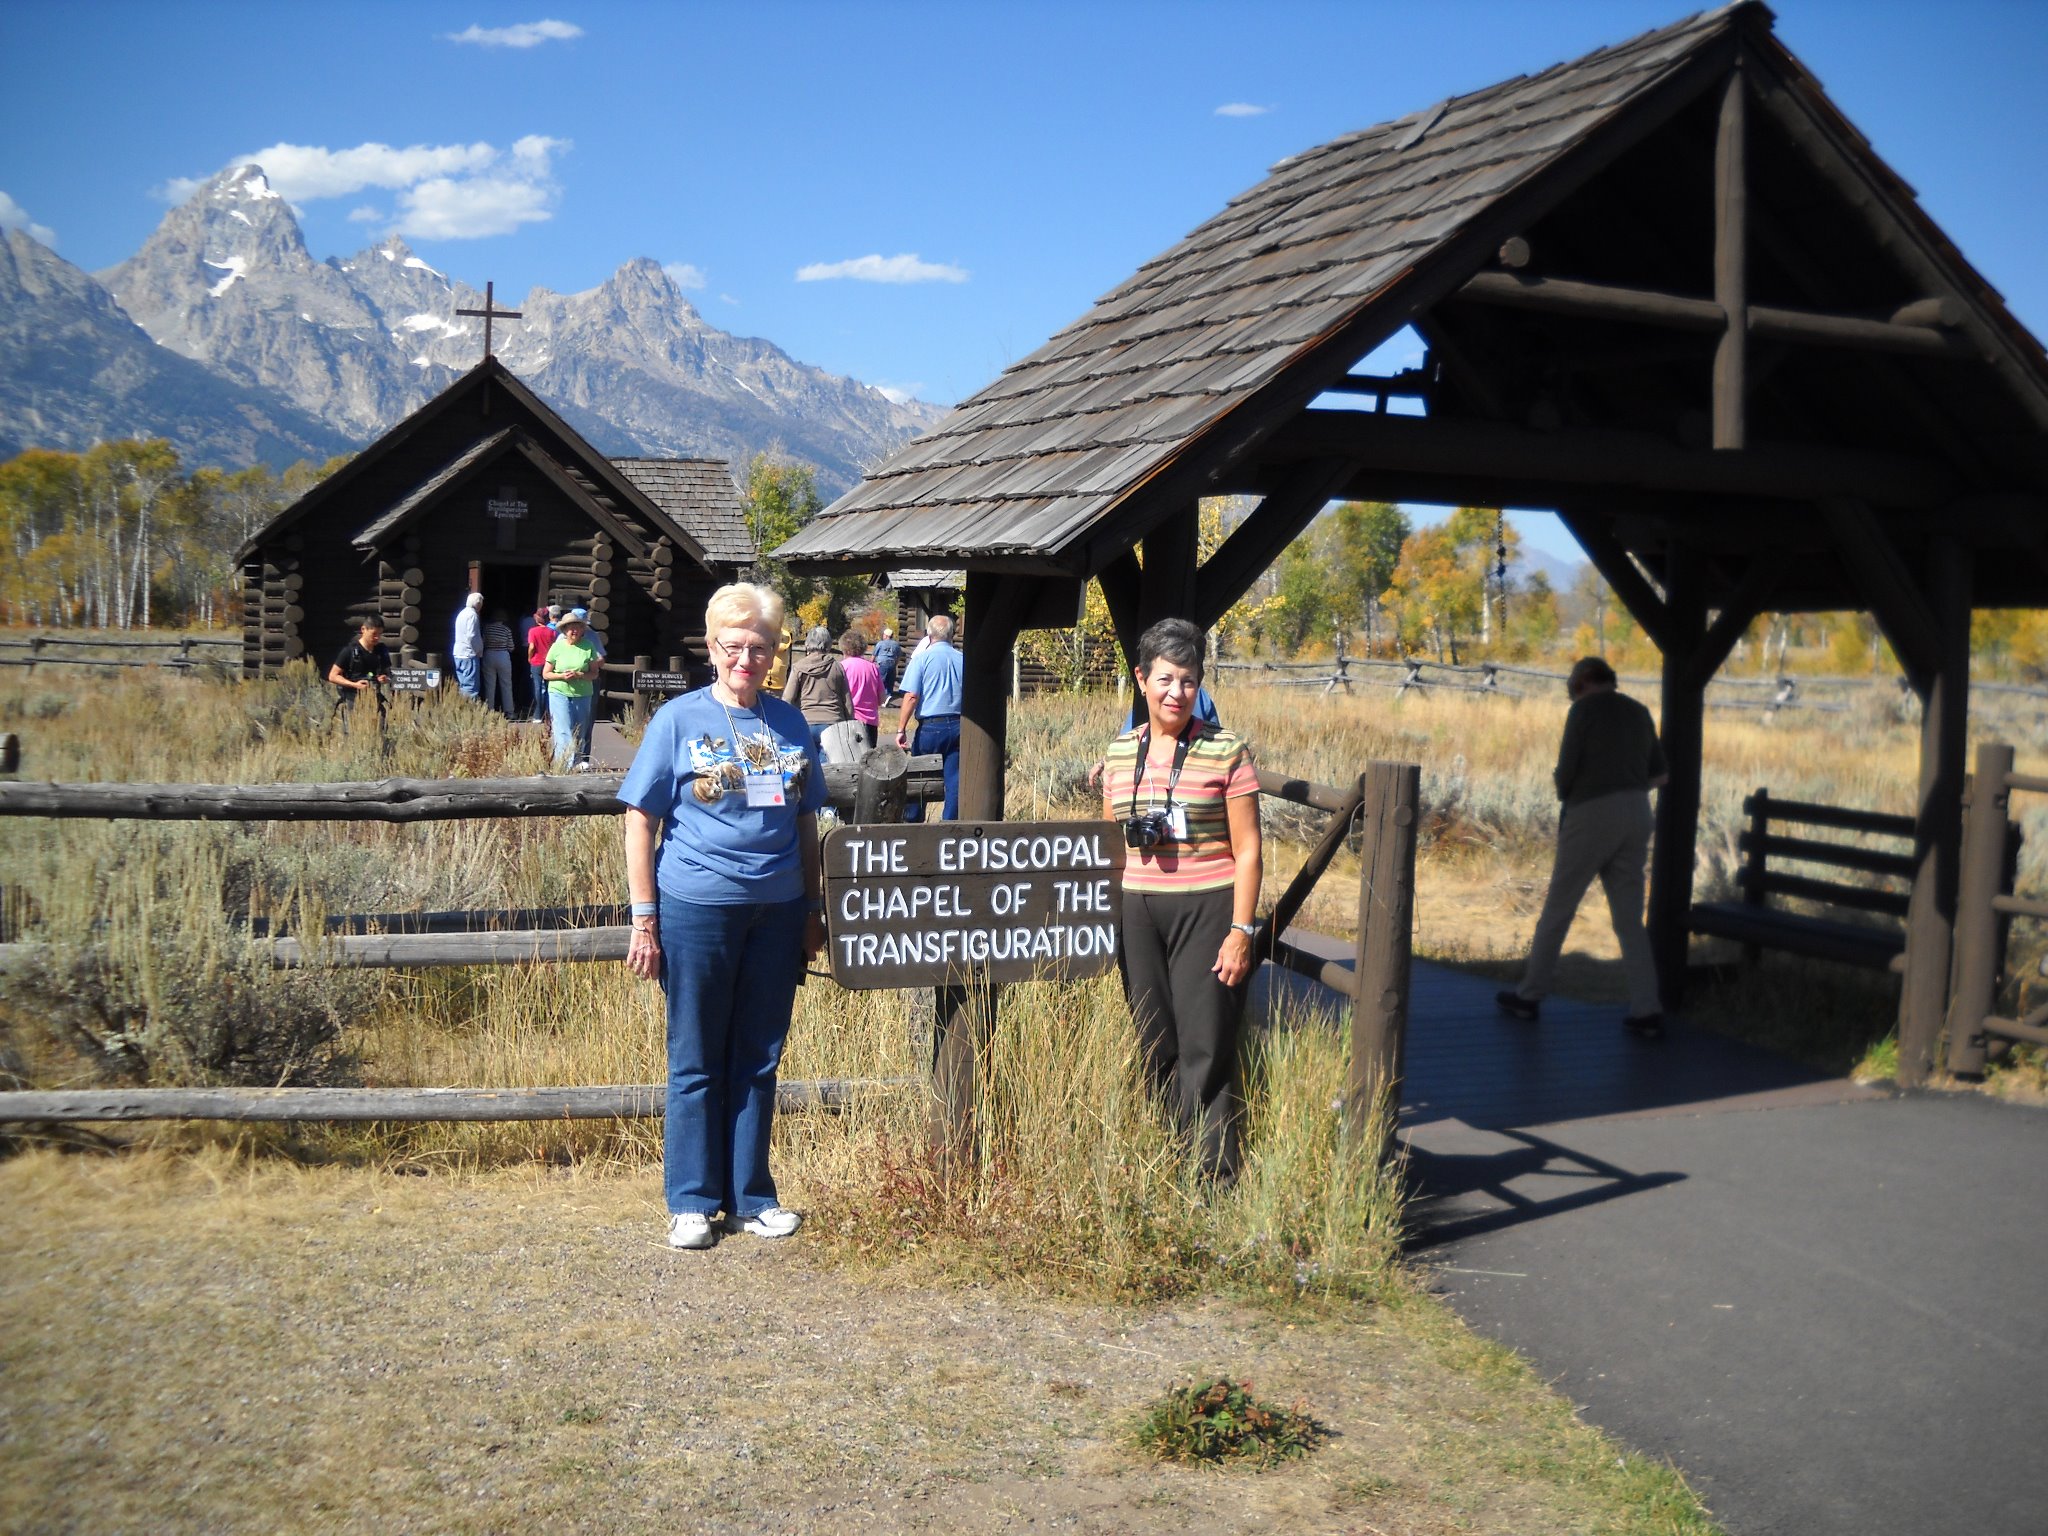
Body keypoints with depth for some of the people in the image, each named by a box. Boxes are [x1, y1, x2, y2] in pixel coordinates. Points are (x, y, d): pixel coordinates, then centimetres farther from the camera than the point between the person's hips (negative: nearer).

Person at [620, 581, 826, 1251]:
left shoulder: (790, 723, 9)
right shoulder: (679, 720, -2)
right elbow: (640, 821, -2)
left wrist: (814, 908, 12)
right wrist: (644, 918, -7)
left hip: (776, 911, 3)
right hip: (697, 908, -3)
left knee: (759, 1061, 10)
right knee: (697, 1063, 5)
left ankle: (751, 1197, 22)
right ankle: (692, 1203, 17)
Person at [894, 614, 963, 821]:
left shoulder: (922, 658, -5)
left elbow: (911, 696, -12)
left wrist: (901, 729, -8)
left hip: (931, 726, -2)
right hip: (958, 726, 3)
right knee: (954, 779, 4)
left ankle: (911, 822, 17)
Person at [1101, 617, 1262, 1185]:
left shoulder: (1227, 753, -4)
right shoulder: (1120, 753, 10)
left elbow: (1247, 852, -4)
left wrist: (1241, 932, -9)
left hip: (1206, 909, -4)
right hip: (1137, 911, 4)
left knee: (1205, 1050, -6)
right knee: (1154, 1047, 8)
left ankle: (1216, 1178, -1)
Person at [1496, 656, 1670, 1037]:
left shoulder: (1585, 709, -6)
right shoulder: (1639, 713, 13)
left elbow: (1565, 772, -9)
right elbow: (1659, 776, 16)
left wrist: (1567, 798, 11)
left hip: (1591, 818, -6)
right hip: (1636, 817, 6)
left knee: (1557, 910, 6)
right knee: (1629, 919, 8)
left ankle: (1529, 997, 15)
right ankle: (1647, 1010, 1)